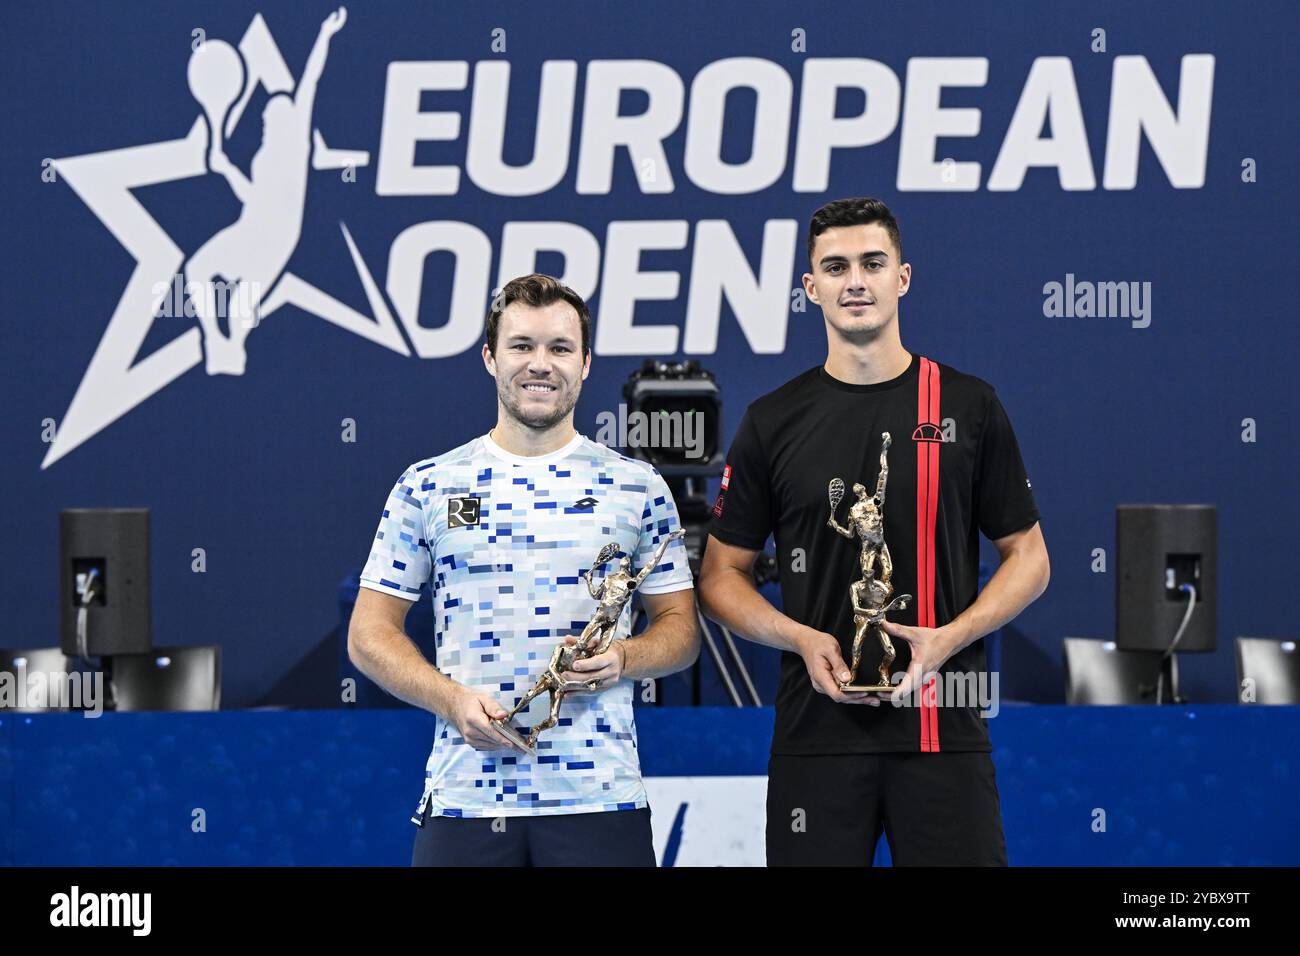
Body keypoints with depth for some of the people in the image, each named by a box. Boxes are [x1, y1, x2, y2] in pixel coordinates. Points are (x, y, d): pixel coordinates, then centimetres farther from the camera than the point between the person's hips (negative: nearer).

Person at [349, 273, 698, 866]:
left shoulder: (637, 488, 8)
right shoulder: (426, 488, 7)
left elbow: (681, 628, 11)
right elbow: (370, 634, 7)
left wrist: (622, 658, -11)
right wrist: (453, 700, -9)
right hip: (463, 793, 0)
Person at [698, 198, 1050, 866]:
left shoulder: (970, 407, 4)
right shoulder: (773, 422, 6)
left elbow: (1028, 558, 7)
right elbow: (722, 574, 9)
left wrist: (949, 637, -10)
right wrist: (803, 640, -10)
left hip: (943, 729, -1)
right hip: (818, 728, 1)